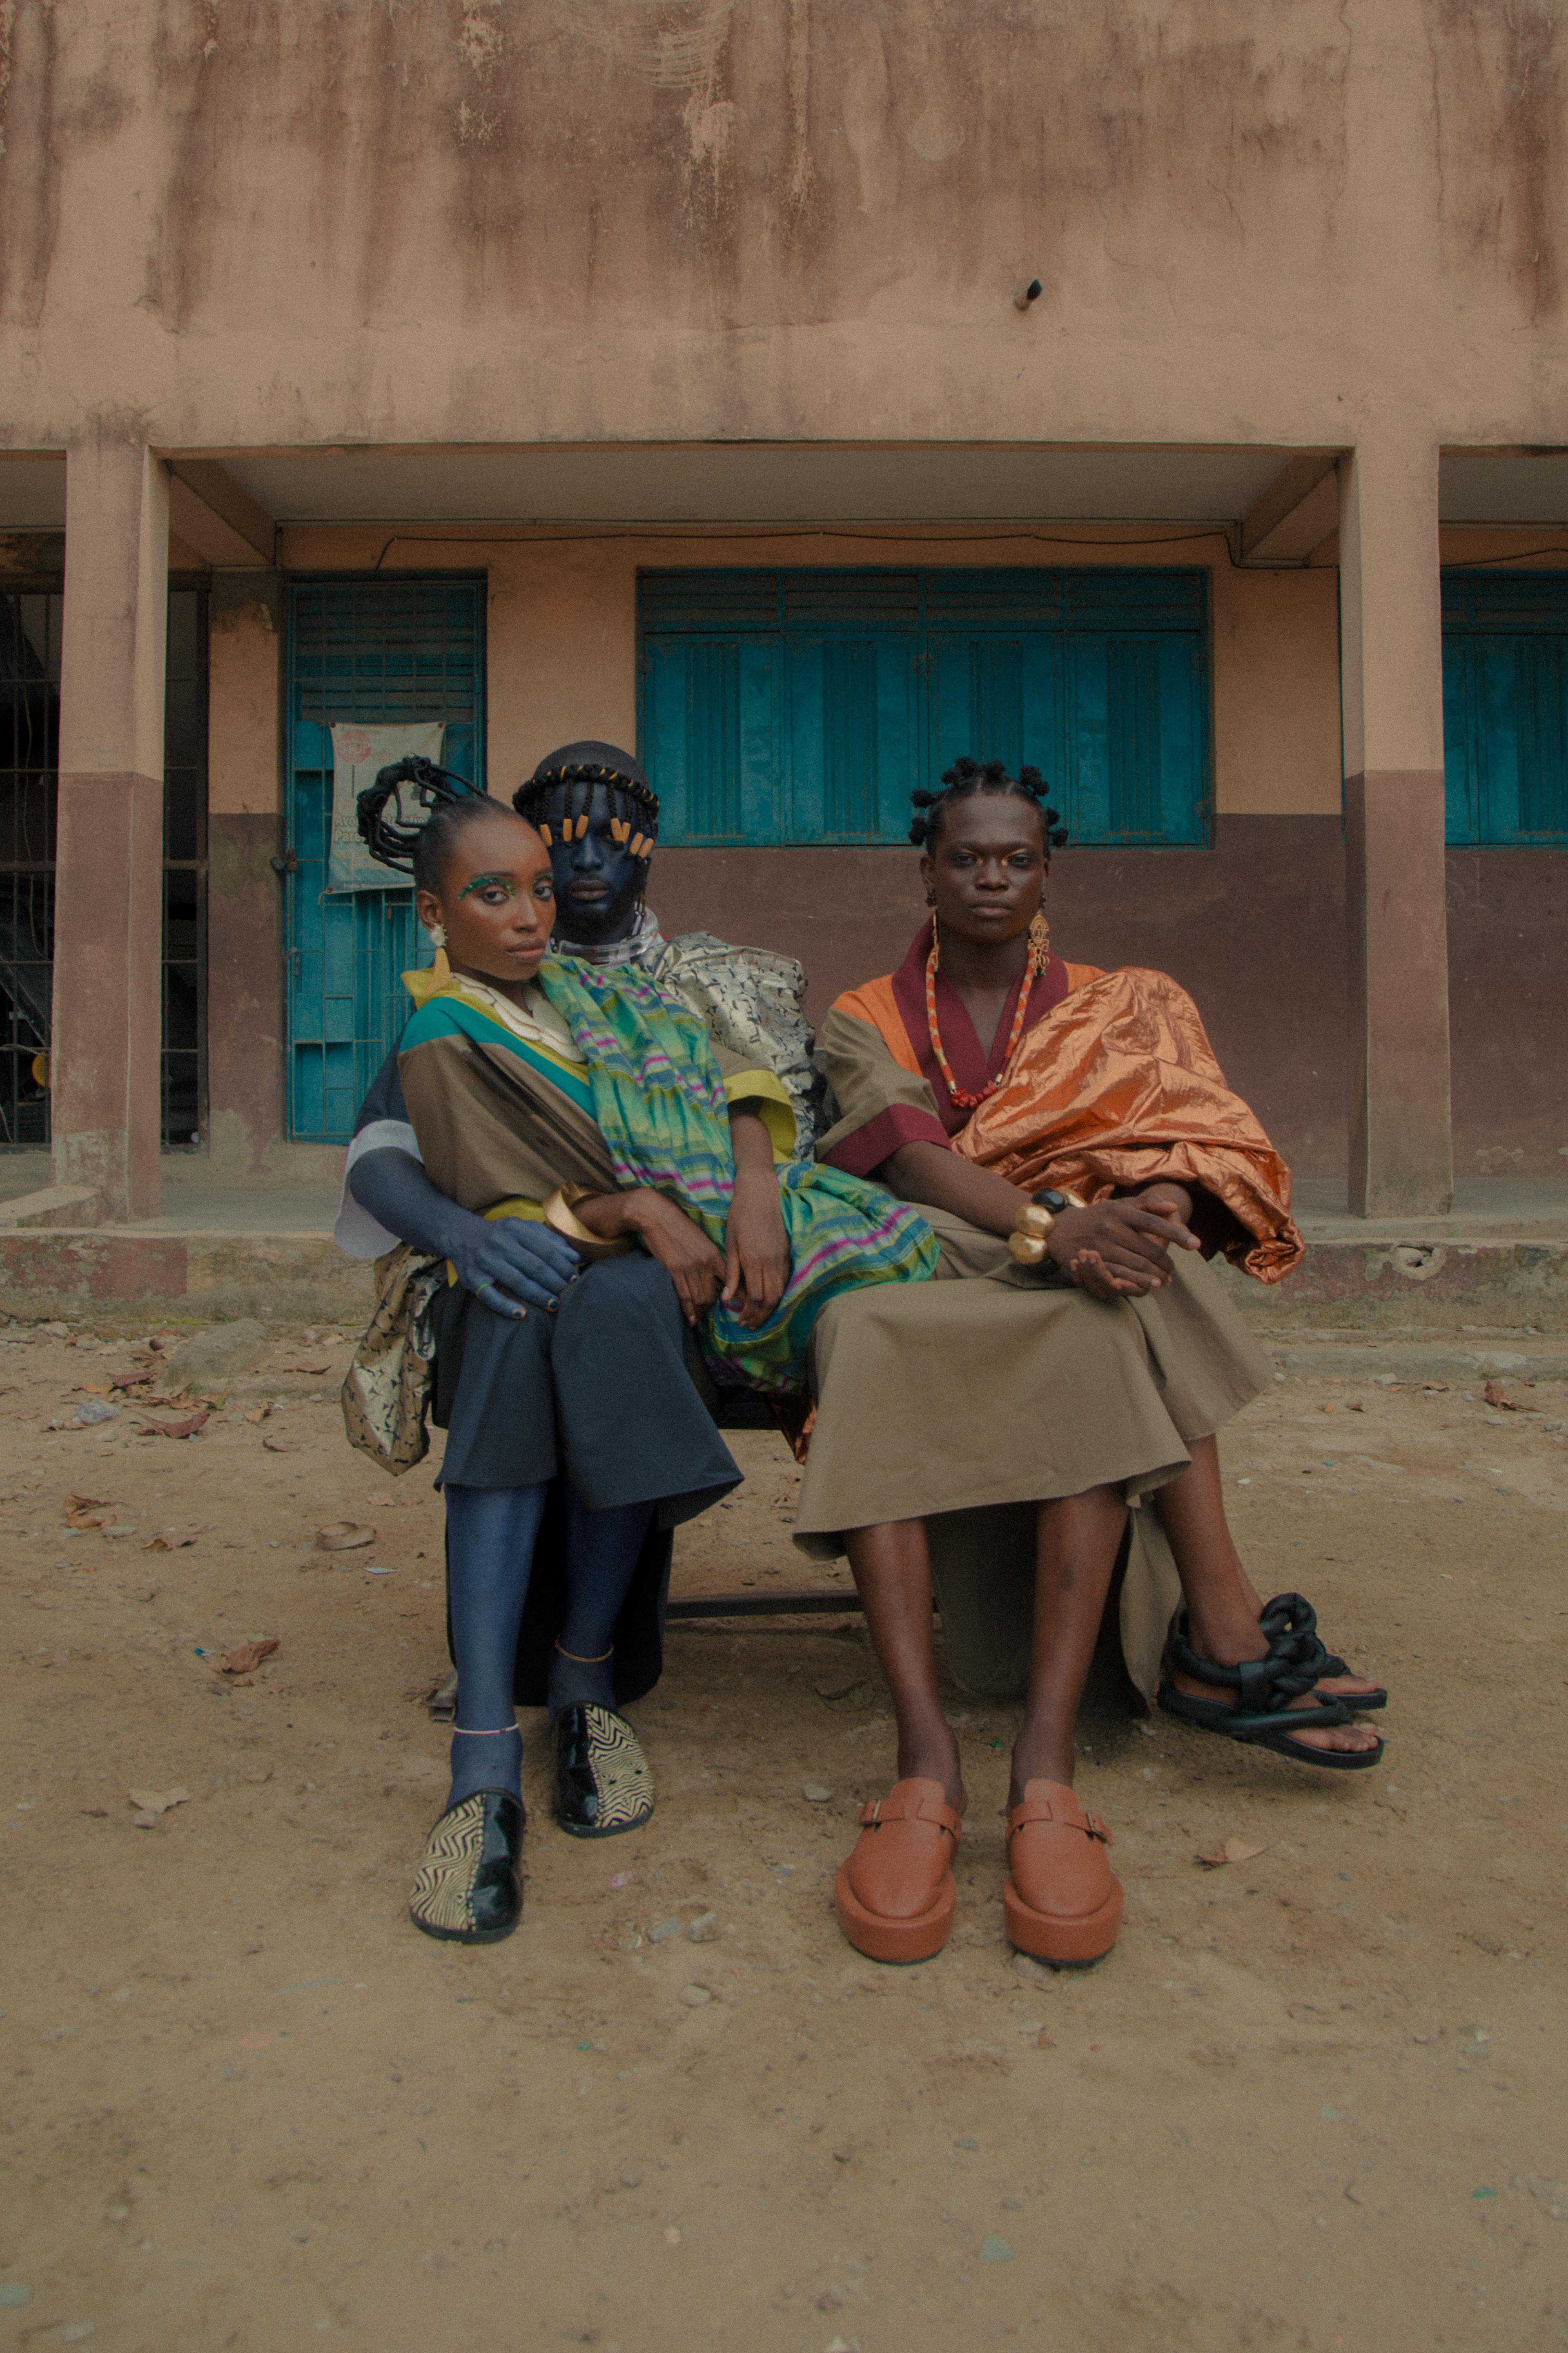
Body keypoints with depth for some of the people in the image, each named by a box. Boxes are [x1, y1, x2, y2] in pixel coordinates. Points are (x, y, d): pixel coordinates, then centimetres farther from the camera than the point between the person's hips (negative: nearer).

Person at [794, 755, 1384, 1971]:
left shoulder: (1120, 1011, 19)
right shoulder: (864, 1020, 13)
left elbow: (1184, 1149, 2)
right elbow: (910, 1160, -8)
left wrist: (1150, 1212, -24)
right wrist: (1048, 1224, -27)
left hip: (1086, 1291, 2)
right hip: (925, 1278, -1)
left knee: (1102, 1346, -35)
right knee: (864, 1343, -36)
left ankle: (1048, 1768, -37)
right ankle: (926, 1761, -42)